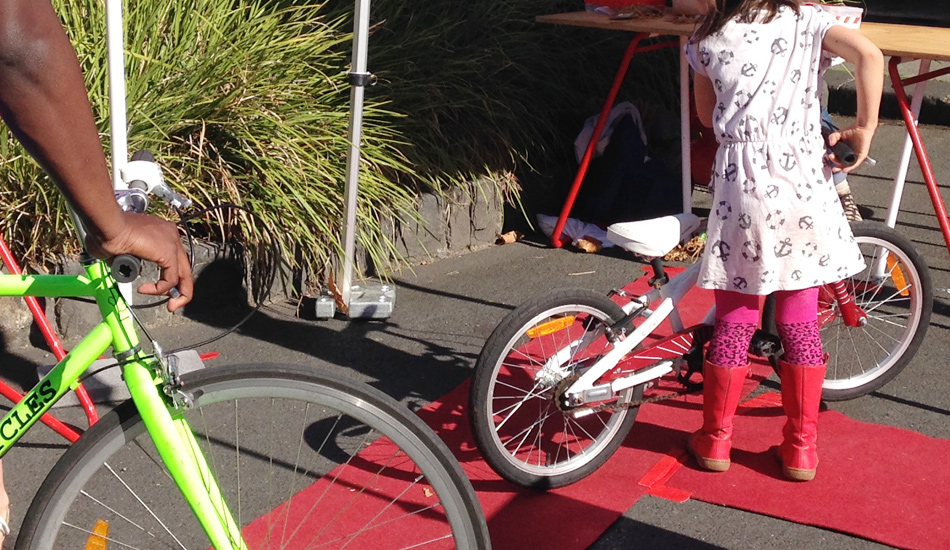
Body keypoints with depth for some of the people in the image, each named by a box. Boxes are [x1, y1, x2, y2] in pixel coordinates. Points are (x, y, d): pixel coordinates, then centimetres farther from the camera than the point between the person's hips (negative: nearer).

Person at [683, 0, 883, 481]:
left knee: (733, 323, 11)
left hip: (741, 183, 0)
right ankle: (801, 448, 19)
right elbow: (868, 55, -10)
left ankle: (715, 439, 22)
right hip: (802, 181, 0)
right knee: (800, 324, 10)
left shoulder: (705, 40, 7)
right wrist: (863, 128, -3)